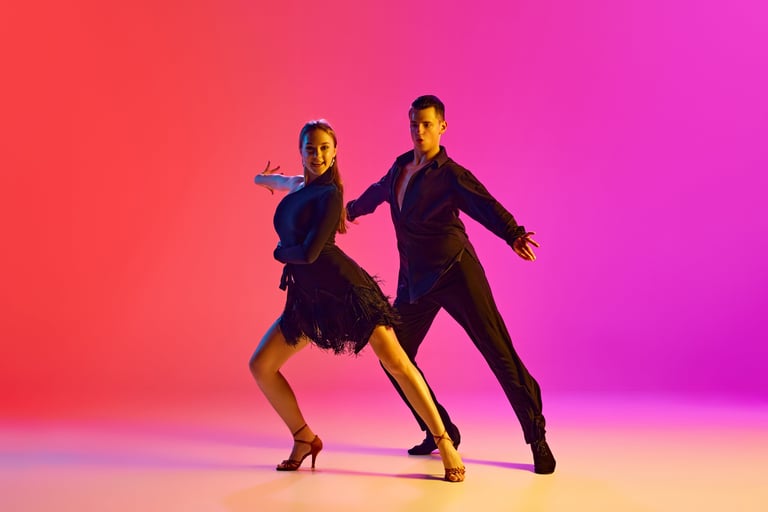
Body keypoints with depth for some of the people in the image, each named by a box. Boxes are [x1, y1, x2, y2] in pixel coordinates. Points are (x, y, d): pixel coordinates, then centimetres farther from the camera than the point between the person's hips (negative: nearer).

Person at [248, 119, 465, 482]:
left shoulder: (329, 195, -10)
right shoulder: (296, 185, 14)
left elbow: (309, 252, -18)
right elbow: (270, 181, 42)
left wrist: (280, 251, 1)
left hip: (344, 287, -8)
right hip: (307, 297, 8)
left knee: (395, 361, -12)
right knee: (260, 365, 3)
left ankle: (444, 443, -2)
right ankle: (304, 438, 18)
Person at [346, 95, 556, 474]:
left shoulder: (451, 176, -11)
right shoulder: (400, 167, 9)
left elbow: (488, 207, -27)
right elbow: (378, 192, 31)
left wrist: (513, 235, -48)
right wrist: (351, 210, 50)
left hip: (456, 274, -7)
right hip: (414, 281, 7)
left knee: (500, 355, -8)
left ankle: (537, 439, 3)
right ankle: (442, 432, 21)